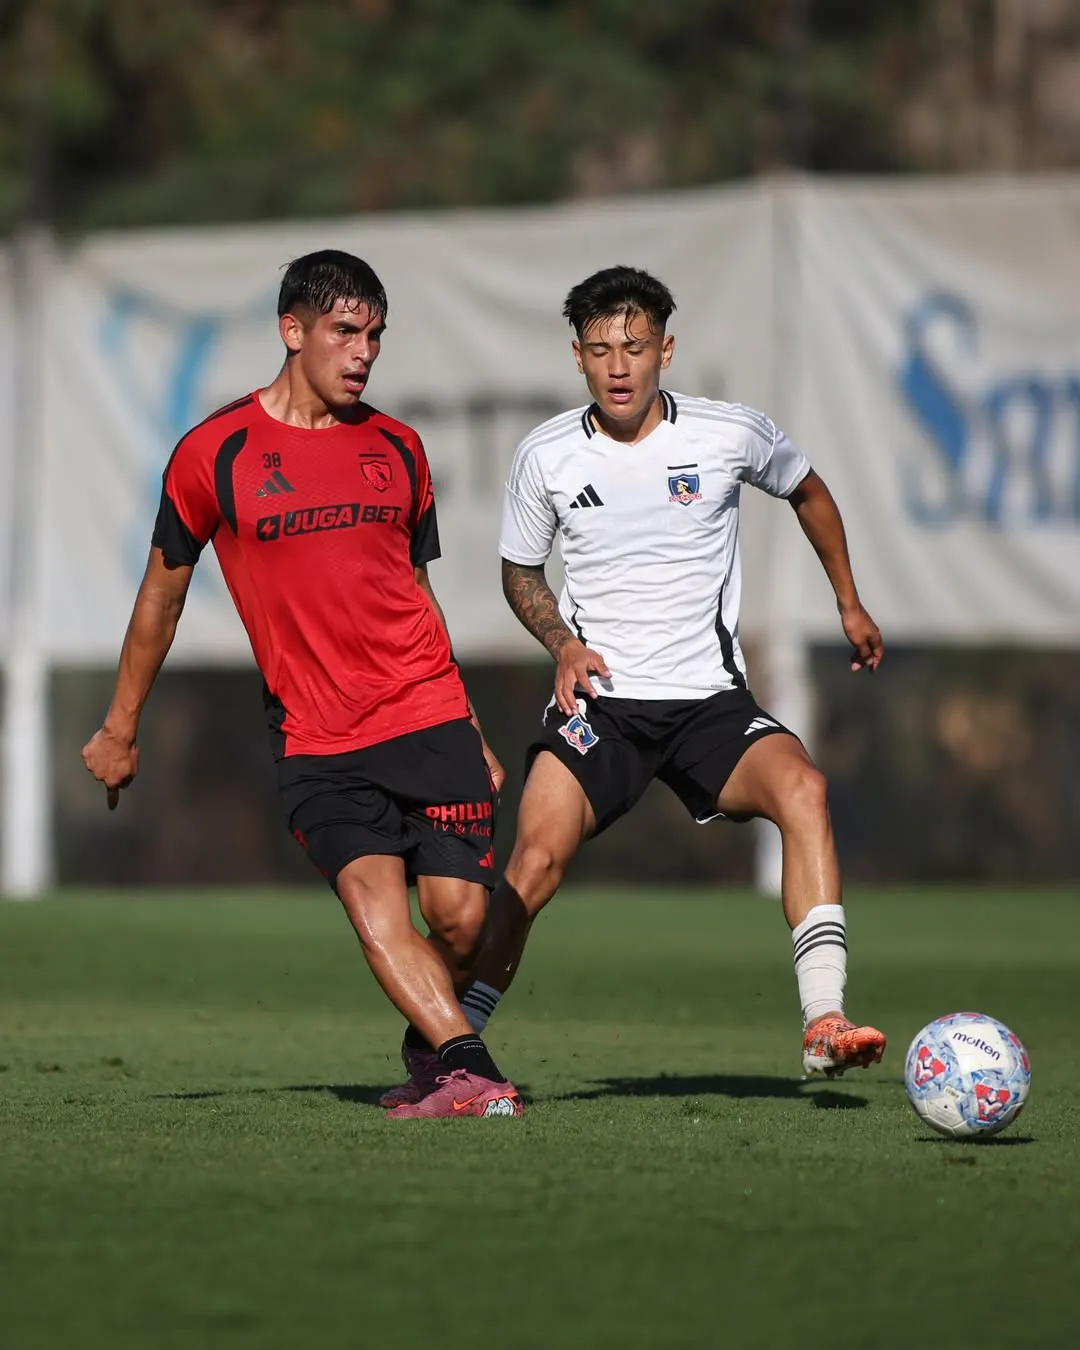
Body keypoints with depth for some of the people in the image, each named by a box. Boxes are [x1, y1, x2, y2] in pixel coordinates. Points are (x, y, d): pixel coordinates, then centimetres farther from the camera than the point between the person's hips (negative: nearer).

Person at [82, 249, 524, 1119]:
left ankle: (431, 1053, 19)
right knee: (374, 901, -22)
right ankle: (470, 1072, -29)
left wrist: (472, 733, 21)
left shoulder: (397, 448, 12)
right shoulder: (216, 452, 1)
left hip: (429, 719, 3)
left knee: (459, 917, -7)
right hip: (315, 738, -2)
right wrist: (121, 730, 16)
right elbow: (163, 592, 12)